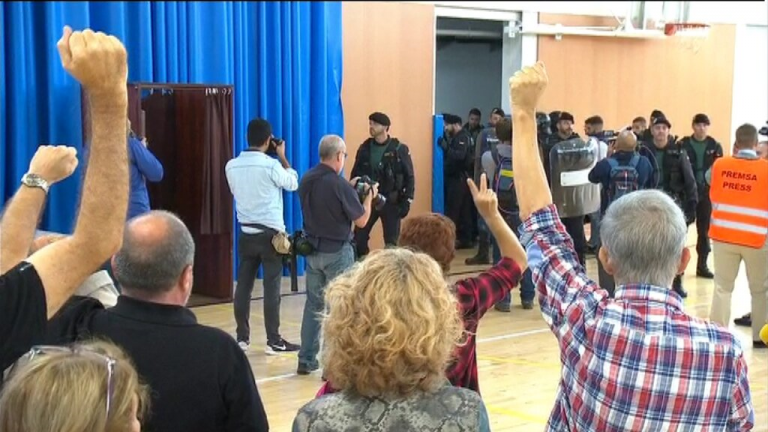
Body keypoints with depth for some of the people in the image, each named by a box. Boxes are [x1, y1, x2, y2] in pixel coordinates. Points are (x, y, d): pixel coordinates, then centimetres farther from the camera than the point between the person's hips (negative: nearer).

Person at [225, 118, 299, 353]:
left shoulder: (232, 166, 1)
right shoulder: (271, 165, -13)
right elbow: (293, 183, 3)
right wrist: (282, 157, 12)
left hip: (246, 233, 5)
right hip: (270, 233, -5)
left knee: (243, 285, 9)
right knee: (272, 287, -1)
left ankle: (242, 338, 14)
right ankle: (274, 341, 1)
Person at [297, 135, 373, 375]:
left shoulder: (307, 180, -1)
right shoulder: (339, 185, -20)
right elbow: (361, 221, -13)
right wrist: (369, 195, 3)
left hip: (313, 250, 6)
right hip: (337, 252, -6)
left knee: (314, 304, 15)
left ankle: (306, 360, 18)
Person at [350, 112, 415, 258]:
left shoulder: (399, 149, -6)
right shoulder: (364, 148, 3)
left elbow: (409, 177, -4)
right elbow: (355, 174, 8)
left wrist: (407, 201, -10)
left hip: (391, 201, -3)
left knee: (391, 242, 3)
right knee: (359, 238, 0)